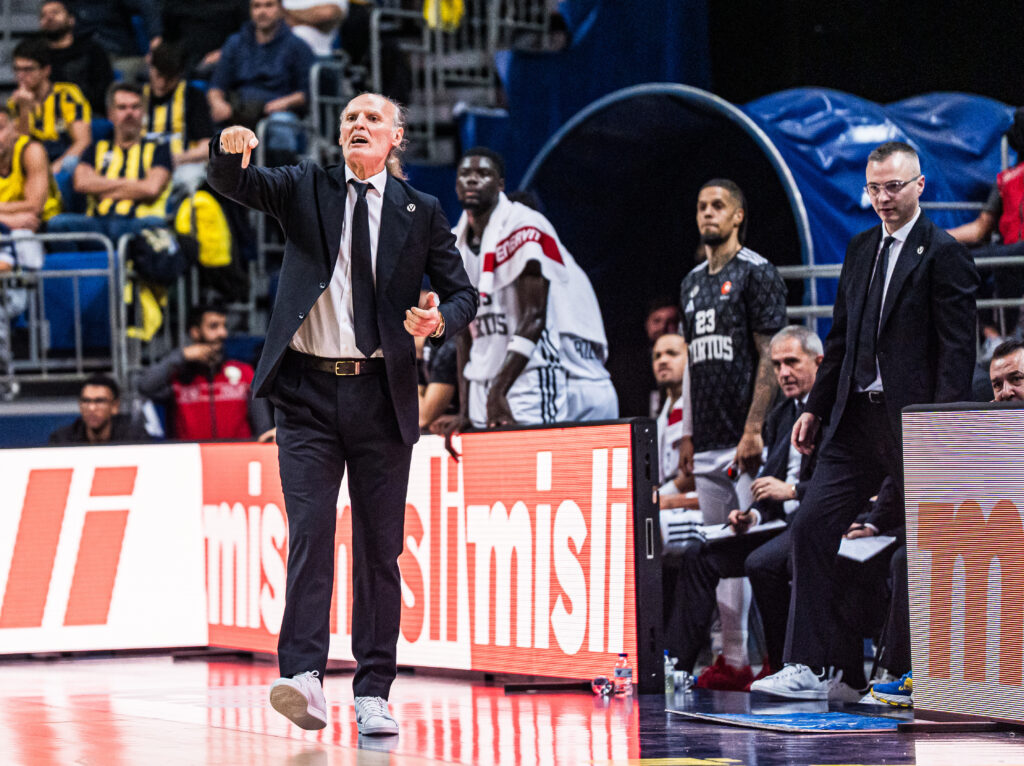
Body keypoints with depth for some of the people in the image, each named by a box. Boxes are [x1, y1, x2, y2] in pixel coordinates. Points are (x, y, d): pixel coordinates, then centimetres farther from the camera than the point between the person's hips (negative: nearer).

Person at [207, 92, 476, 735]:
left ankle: (373, 693, 9)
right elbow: (236, 184, -7)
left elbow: (463, 293, 9)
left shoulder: (422, 212, 9)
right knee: (310, 530, -13)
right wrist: (231, 152, -31)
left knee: (380, 545, 4)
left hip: (381, 393, 1)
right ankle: (304, 678, -22)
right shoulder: (306, 189, 9)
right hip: (308, 392, -1)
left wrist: (440, 320, -14)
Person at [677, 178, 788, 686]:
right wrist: (688, 435, 17)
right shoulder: (692, 282, 19)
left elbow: (770, 357, -10)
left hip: (744, 440, -8)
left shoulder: (756, 273, -4)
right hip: (708, 443, 8)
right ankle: (733, 658, 10)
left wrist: (754, 429, -18)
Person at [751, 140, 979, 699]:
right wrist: (815, 406, 15)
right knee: (811, 526, -1)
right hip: (857, 417, 7)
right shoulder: (861, 249, 15)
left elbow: (957, 349, -12)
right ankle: (806, 667, 0)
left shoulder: (942, 254, -6)